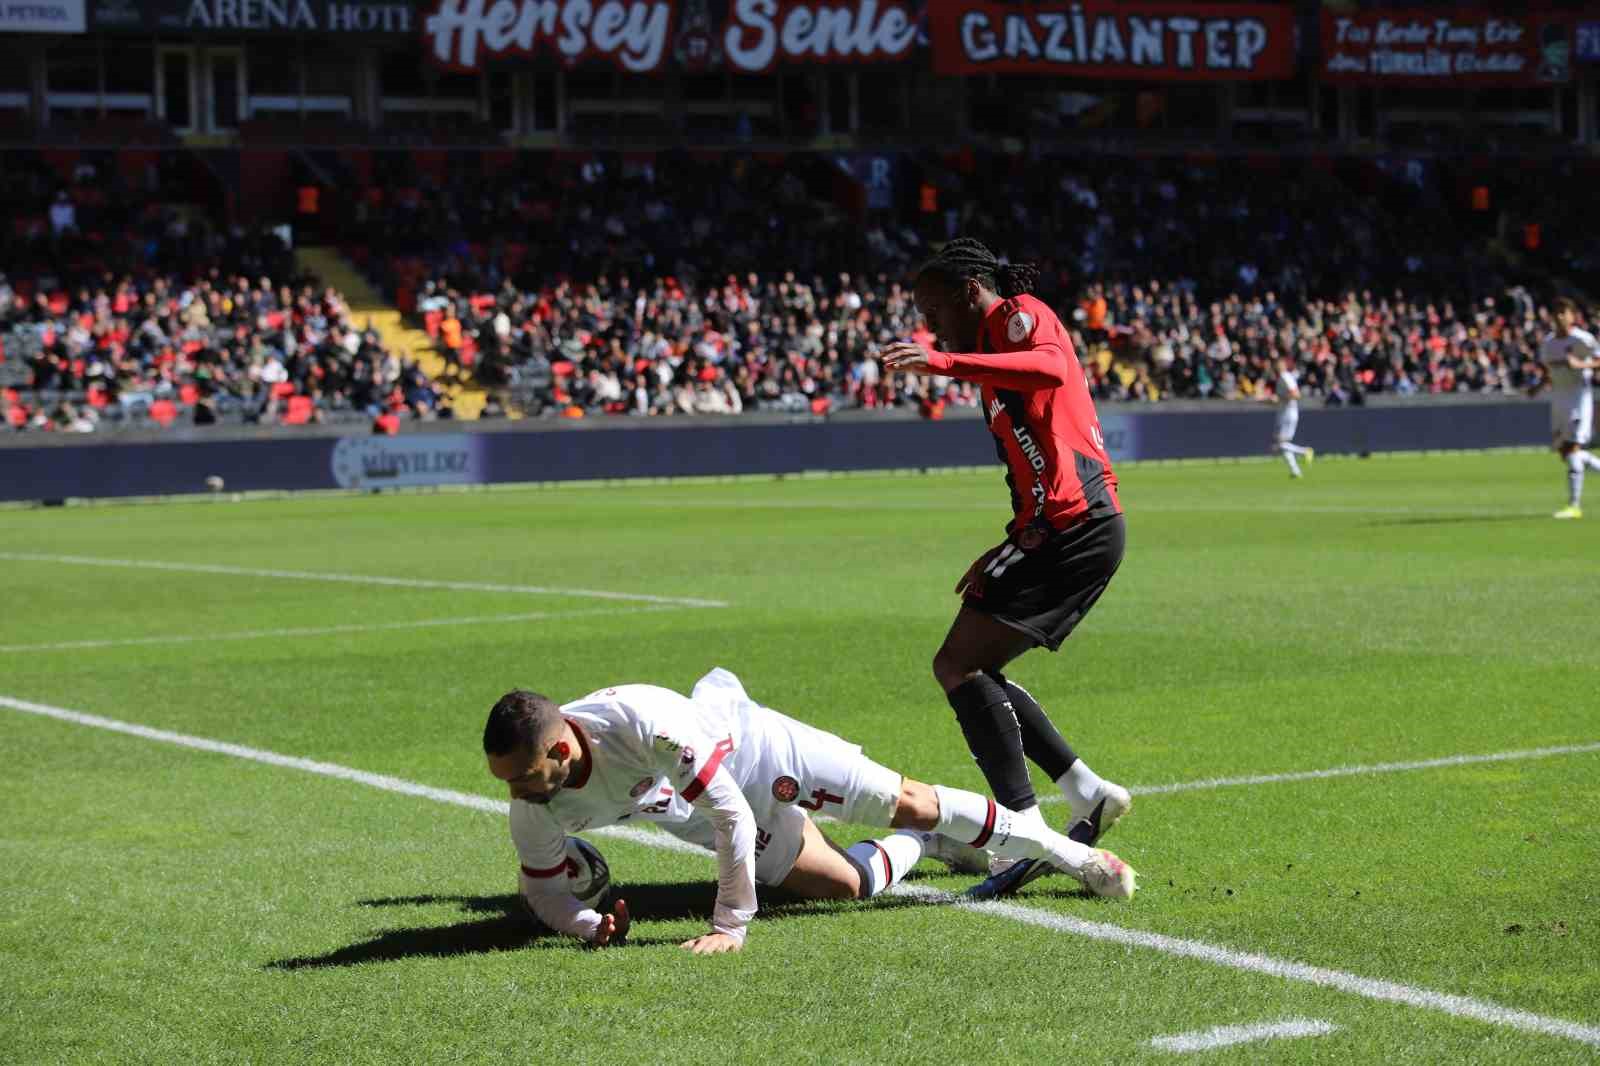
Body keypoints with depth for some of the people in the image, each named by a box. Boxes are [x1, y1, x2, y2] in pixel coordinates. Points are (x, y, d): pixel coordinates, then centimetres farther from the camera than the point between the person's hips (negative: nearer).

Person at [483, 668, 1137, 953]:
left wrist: (731, 926, -38)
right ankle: (925, 848, 39)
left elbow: (732, 816, -41)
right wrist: (589, 927, -33)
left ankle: (1070, 855, 24)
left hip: (747, 745, -5)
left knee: (907, 806, 4)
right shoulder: (534, 810, -28)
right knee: (843, 885, 6)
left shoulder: (643, 722, -47)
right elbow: (543, 888, -11)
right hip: (697, 816, 5)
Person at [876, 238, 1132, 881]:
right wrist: (1011, 547, 23)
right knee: (965, 669, 13)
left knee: (958, 665, -14)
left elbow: (1051, 368, -29)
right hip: (1056, 533, 10)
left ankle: (1028, 832, -15)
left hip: (1078, 526, -10)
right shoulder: (998, 344, 25)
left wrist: (946, 363, -35)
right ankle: (1089, 794, 16)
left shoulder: (1020, 315, -4)